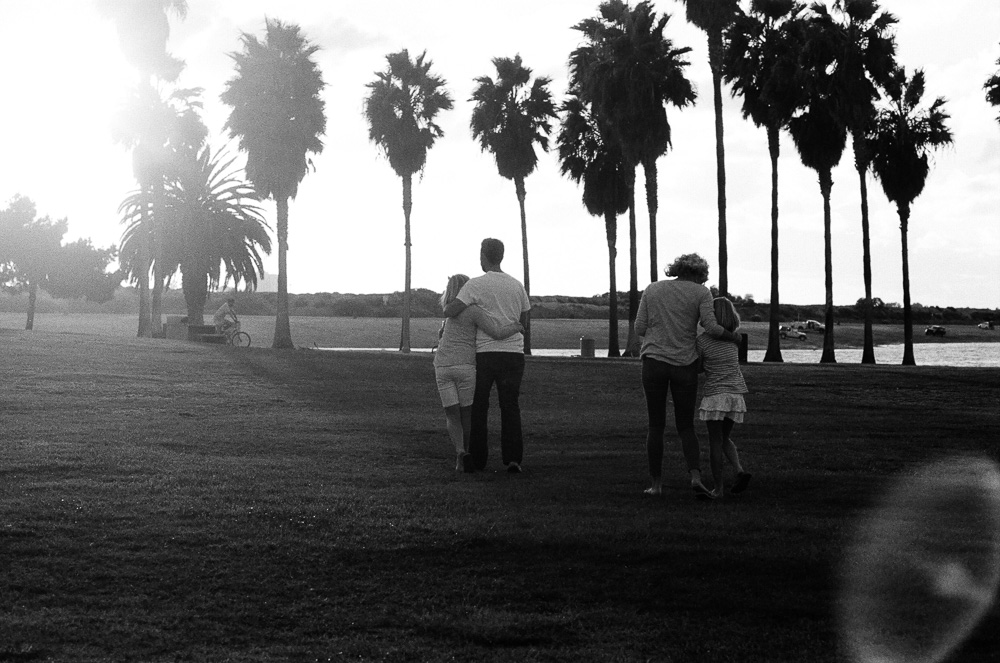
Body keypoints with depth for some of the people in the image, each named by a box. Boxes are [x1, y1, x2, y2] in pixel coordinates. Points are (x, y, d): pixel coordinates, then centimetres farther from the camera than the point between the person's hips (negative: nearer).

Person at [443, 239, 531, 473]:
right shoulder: (517, 285, 9)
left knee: (478, 407, 9)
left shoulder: (476, 284, -6)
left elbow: (451, 311, -14)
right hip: (513, 352, 3)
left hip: (485, 352, -3)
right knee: (510, 407, 4)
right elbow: (524, 321, 19)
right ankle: (513, 457, -9)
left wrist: (447, 307, 9)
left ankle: (477, 459, 10)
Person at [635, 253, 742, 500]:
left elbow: (640, 328, 5)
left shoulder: (652, 289, 8)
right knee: (686, 427, 8)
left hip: (654, 362, 1)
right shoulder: (701, 292, 2)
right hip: (685, 365, -1)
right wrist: (734, 337, 9)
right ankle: (695, 477, -13)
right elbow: (711, 327, -9)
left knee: (656, 426, 10)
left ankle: (656, 484, 8)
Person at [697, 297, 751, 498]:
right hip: (736, 394, 5)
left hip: (714, 395, -5)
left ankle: (718, 487, 1)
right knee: (725, 439, 19)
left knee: (715, 441, 1)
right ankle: (740, 470, -3)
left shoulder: (702, 340, -9)